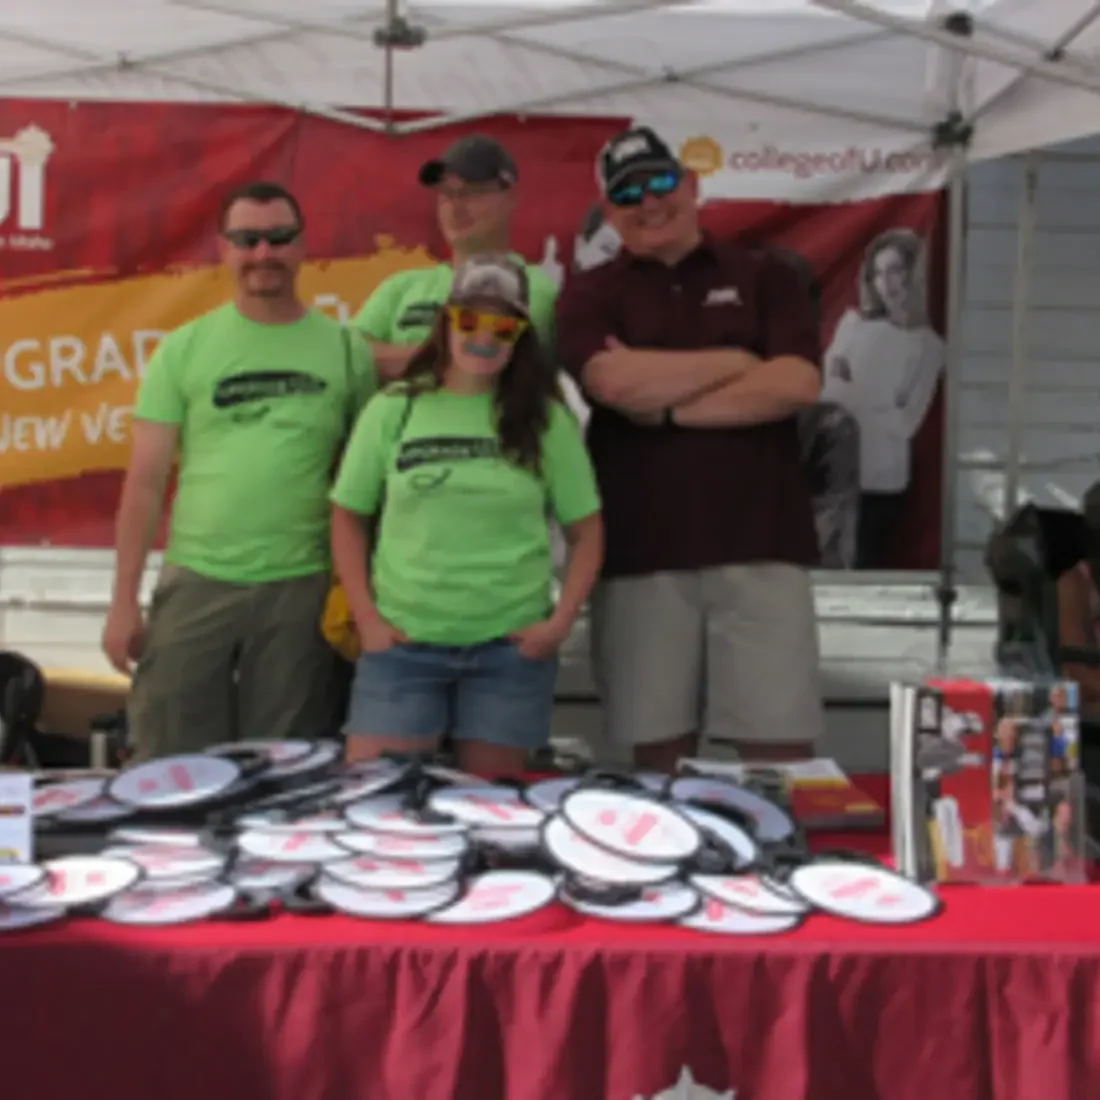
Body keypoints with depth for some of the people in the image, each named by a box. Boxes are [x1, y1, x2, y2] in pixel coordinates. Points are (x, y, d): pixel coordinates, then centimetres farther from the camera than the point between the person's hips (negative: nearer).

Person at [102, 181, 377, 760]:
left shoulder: (344, 349, 4)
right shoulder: (184, 348, 3)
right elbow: (145, 481, 3)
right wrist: (124, 599, -1)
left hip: (300, 587, 0)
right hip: (195, 581, 0)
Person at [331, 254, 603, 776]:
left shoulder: (545, 419, 3)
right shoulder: (393, 409, 3)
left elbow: (586, 529, 7)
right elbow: (349, 517, 9)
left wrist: (561, 621, -5)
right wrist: (366, 617, -1)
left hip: (511, 647, 0)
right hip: (404, 642, 0)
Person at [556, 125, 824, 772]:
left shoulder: (765, 278, 12)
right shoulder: (591, 294, 11)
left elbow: (798, 384, -5)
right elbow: (614, 382, -10)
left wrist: (669, 408, -7)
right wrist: (738, 362, -2)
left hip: (760, 545, 0)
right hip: (641, 552, 0)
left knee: (780, 749, -2)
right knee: (659, 751, 5)